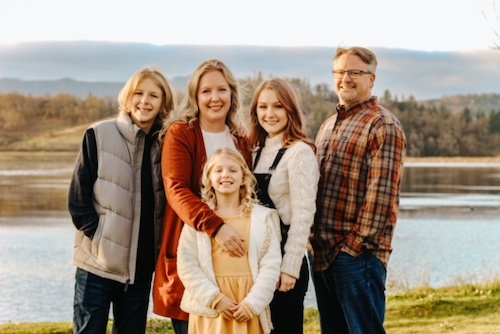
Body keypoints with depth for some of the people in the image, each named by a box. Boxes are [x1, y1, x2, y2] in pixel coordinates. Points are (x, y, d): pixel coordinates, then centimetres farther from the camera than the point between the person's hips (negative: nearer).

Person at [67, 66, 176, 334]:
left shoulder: (164, 144, 5)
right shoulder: (99, 135, -4)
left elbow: (166, 202, 11)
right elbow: (78, 199, -5)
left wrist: (156, 247, 0)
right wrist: (100, 237, -12)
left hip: (141, 266, 3)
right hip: (99, 262, -3)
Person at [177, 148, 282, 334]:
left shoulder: (263, 217, 6)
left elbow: (271, 264, 0)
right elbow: (186, 264, -3)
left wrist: (253, 303, -9)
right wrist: (215, 298, -11)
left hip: (249, 308, 1)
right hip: (210, 306, -1)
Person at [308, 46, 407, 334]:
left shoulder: (383, 126, -8)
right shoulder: (329, 126, 18)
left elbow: (382, 195, -15)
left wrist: (354, 244, -16)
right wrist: (314, 240, 11)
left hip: (359, 254, -8)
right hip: (322, 253, 8)